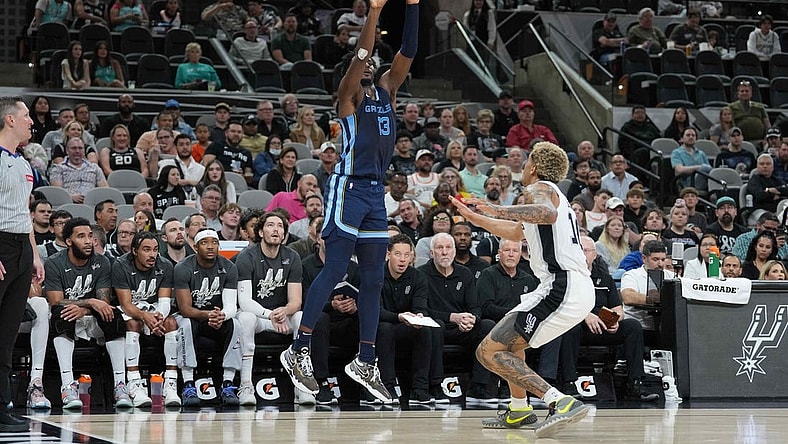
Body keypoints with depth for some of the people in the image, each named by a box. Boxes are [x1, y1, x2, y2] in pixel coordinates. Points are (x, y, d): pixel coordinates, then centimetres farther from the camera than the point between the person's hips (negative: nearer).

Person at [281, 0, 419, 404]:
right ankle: (298, 350, -9)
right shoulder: (349, 95, -2)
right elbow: (359, 56, -19)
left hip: (376, 192, 7)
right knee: (336, 268, -12)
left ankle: (365, 362, 11)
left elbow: (408, 52, 6)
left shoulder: (386, 90, 15)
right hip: (349, 186, -7)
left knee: (373, 278, 7)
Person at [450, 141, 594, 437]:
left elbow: (548, 214, -26)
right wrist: (475, 217, 50)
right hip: (581, 290, 10)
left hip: (561, 288, -10)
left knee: (489, 351, -14)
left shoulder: (540, 188, 0)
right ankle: (519, 412, 34)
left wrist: (497, 211, -28)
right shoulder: (552, 195, 30)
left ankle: (562, 403, -27)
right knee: (509, 339, 32)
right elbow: (516, 232, 44)